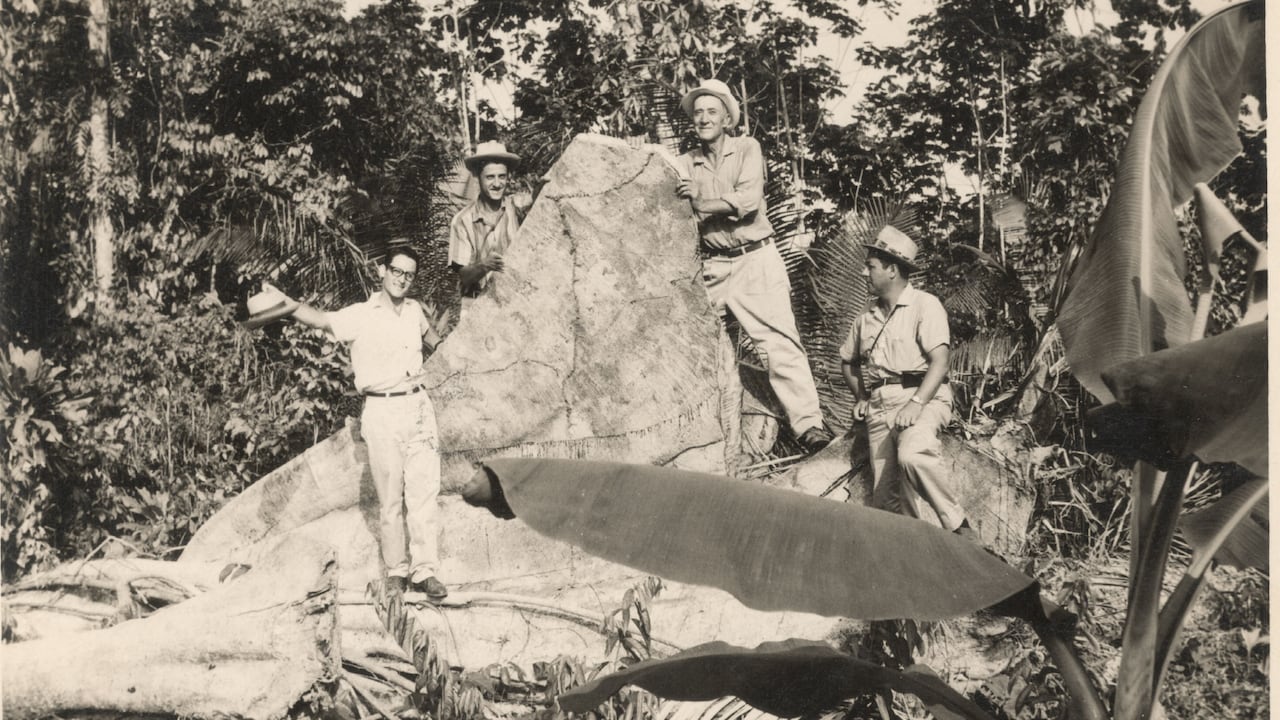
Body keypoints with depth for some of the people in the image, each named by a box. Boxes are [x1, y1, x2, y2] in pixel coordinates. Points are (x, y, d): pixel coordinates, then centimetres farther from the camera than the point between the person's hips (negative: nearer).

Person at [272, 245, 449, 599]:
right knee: (390, 499, 2)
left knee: (424, 492, 1)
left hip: (418, 407, 4)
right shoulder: (361, 316, -5)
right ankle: (396, 569, 14)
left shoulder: (415, 310, 10)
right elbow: (324, 320, -19)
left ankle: (425, 570, 5)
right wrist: (291, 304, -35)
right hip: (382, 413, -3)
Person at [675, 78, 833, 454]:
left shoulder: (747, 149, 1)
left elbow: (749, 200, -13)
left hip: (755, 258, -4)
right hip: (712, 265, 4)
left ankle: (808, 423, -14)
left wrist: (702, 204, -13)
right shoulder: (685, 163, 9)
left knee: (779, 342, -11)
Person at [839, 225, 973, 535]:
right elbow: (847, 361, 33)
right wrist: (861, 398, 16)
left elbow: (940, 361, -12)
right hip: (879, 406, 7)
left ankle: (957, 524, -22)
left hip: (921, 397, -7)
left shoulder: (925, 305, -1)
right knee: (887, 495, -1)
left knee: (912, 455, -35)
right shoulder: (867, 318, 19)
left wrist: (916, 404, -23)